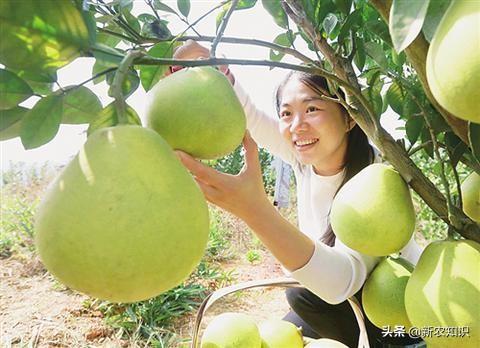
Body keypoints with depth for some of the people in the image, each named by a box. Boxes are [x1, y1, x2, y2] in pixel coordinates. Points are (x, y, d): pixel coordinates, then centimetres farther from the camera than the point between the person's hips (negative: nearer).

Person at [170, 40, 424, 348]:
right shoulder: (304, 157, -13)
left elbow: (343, 280, -43)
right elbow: (247, 116, -8)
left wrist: (256, 211, -56)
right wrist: (216, 69, -28)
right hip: (337, 298, 5)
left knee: (304, 295, -26)